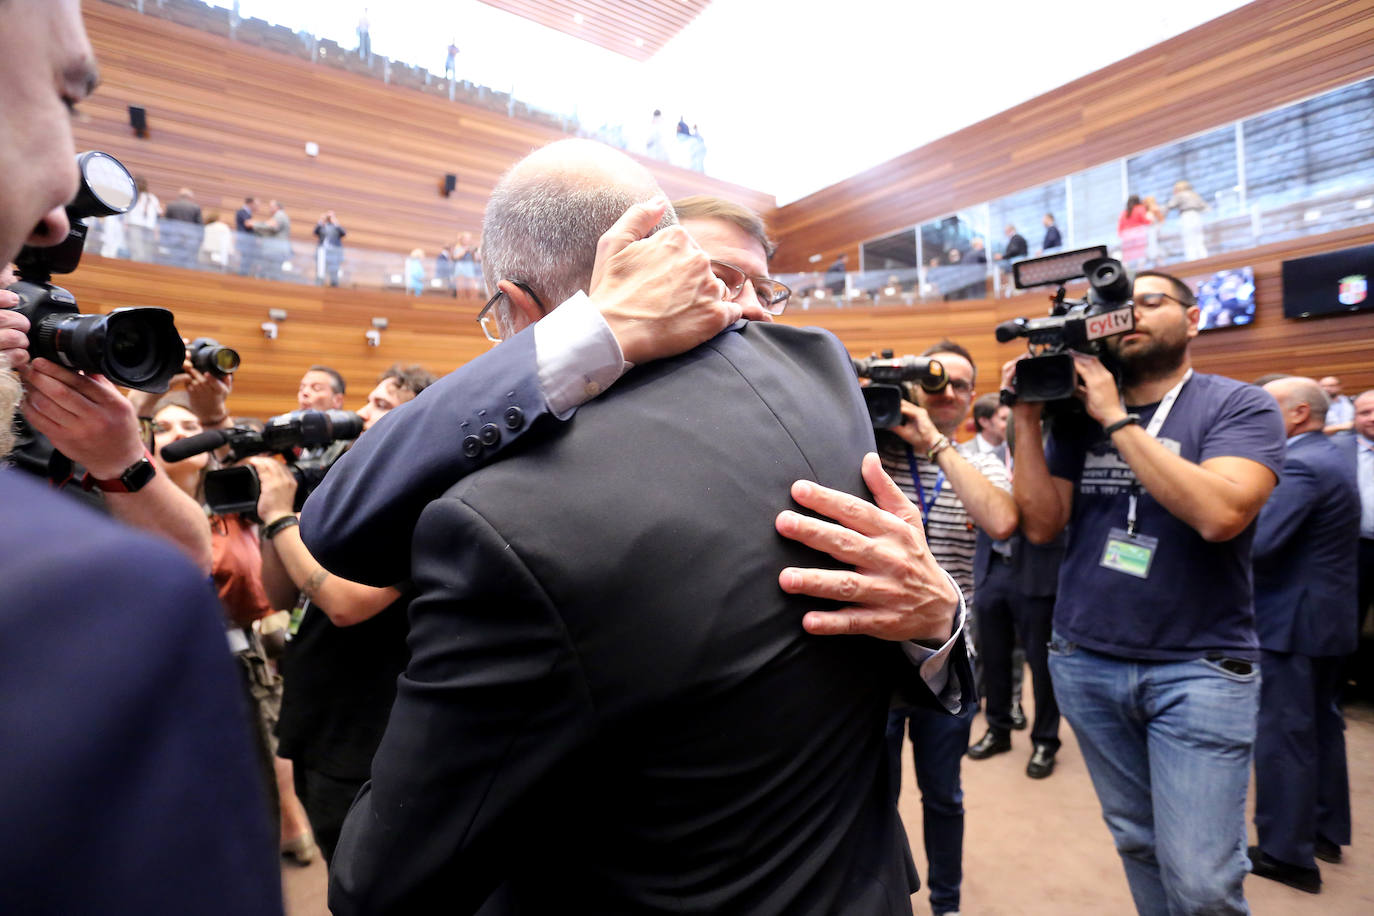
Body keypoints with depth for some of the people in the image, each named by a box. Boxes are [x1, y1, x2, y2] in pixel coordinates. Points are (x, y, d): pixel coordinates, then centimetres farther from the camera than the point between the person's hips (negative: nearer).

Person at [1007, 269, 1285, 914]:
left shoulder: (1240, 405, -4)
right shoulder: (1076, 413, 6)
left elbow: (1219, 513, -22)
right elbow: (1042, 524, -1)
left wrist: (1118, 420, -18)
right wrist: (1027, 419, -7)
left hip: (1198, 668, -3)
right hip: (1085, 663, 3)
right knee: (1137, 844, 17)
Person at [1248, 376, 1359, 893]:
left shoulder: (1299, 465, -21)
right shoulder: (1333, 457, 11)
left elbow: (1256, 543, -29)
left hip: (1292, 619, -10)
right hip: (1329, 614, 10)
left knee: (1281, 733, 0)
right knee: (1321, 724, 20)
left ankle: (1287, 853, 11)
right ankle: (1326, 830, 35)